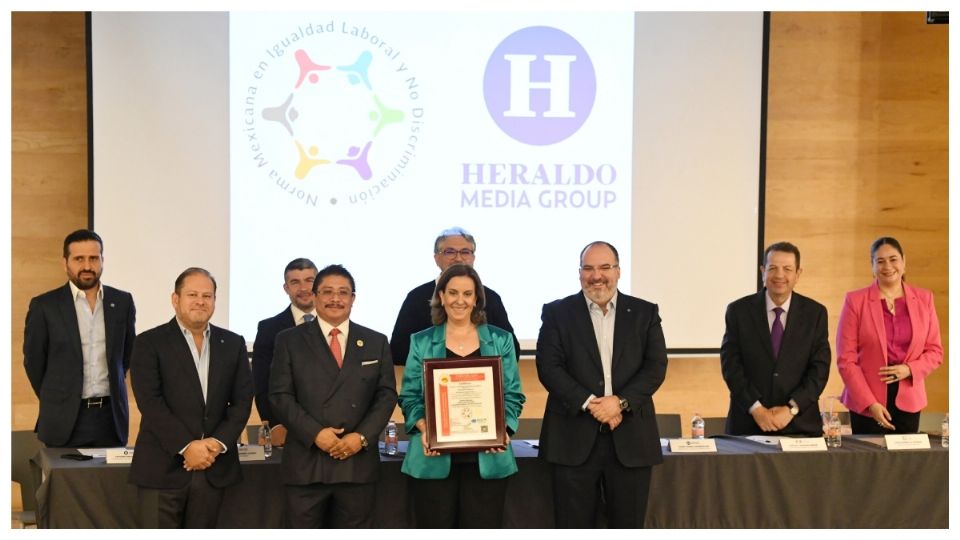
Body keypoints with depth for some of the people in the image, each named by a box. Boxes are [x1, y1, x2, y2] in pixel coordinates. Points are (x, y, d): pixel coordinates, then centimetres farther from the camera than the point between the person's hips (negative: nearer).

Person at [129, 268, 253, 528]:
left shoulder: (233, 344, 11)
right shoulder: (149, 343, -1)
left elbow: (242, 400, 7)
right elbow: (150, 402, -9)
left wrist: (219, 443, -8)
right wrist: (186, 446, -16)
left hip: (214, 467, 4)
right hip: (163, 467, -3)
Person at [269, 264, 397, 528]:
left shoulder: (376, 342, 12)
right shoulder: (290, 340, 6)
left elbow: (386, 395, 6)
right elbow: (280, 395, -1)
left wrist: (362, 436, -10)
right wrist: (315, 434, -14)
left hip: (359, 463, 2)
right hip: (306, 464, -2)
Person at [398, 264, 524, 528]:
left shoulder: (500, 340, 10)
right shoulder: (422, 342, 8)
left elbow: (513, 395, 8)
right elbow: (409, 396, 6)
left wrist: (503, 429, -10)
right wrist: (424, 429, -13)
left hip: (487, 458, 0)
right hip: (434, 459, 0)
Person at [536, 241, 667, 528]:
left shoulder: (645, 312, 8)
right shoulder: (557, 312, 5)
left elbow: (656, 367, 1)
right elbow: (548, 367, -4)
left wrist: (621, 401, -14)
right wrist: (589, 403, -15)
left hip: (631, 438, 1)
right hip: (575, 437, -1)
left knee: (629, 525, 7)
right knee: (574, 525, 4)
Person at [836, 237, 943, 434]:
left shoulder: (924, 299, 6)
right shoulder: (855, 301, -3)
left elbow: (935, 351, 10)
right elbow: (846, 359, -5)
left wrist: (909, 370, -10)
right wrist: (870, 403, -13)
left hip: (908, 402, 3)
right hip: (866, 404, -2)